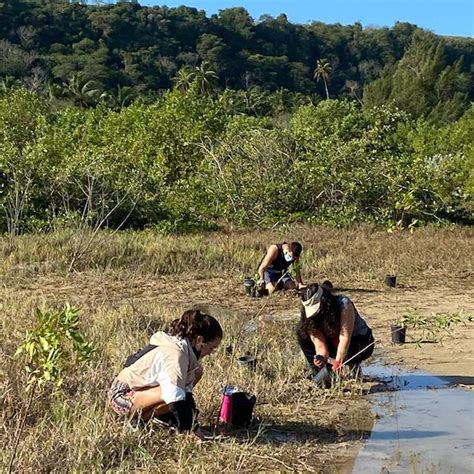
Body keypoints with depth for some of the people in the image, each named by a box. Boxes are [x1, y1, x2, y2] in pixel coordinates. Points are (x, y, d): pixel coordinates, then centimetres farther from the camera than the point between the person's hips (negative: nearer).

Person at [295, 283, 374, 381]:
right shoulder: (311, 318, -16)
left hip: (362, 342, -5)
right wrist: (321, 358, -41)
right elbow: (319, 342, -20)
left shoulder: (344, 305, -30)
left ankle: (355, 367, -6)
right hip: (335, 344, 5)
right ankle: (317, 370, -4)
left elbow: (345, 337, -34)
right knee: (302, 331, -14)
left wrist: (337, 362, -39)